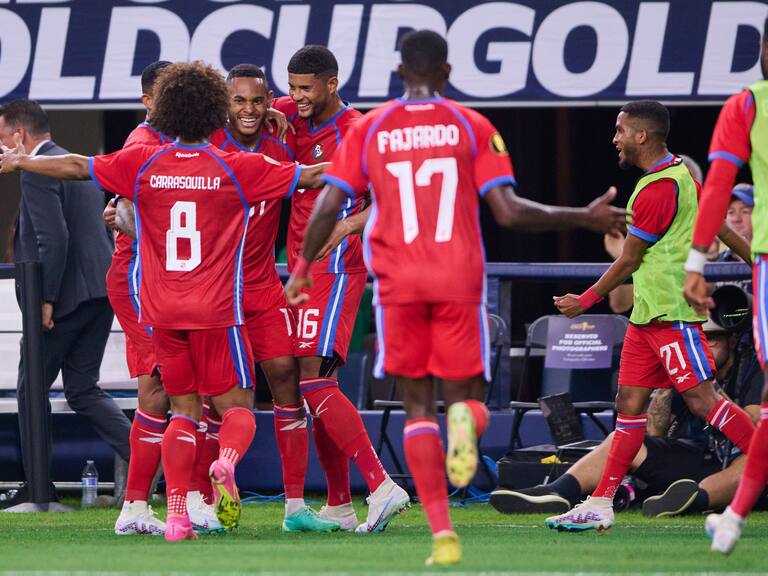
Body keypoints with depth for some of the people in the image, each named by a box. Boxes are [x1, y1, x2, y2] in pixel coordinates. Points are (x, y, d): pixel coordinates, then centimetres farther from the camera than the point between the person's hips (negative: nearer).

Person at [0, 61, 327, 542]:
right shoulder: (236, 167, -4)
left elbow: (76, 167, 12)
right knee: (236, 407, 4)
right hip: (217, 311, -3)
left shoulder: (142, 164, 2)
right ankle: (226, 464, -29)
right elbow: (311, 176, -1)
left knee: (184, 410, 13)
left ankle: (177, 512, 3)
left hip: (162, 311, 3)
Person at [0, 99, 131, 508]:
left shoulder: (37, 172, -12)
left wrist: (46, 299, -17)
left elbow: (53, 238, -21)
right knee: (82, 390, 12)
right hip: (100, 292, 9)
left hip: (66, 295, -9)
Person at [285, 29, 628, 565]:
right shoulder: (473, 127, 3)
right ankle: (465, 416, -29)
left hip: (399, 284, 1)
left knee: (418, 405, 9)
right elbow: (509, 212, -3)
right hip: (460, 280, -1)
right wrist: (585, 219, 7)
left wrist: (304, 269, 15)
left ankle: (443, 533, -4)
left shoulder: (369, 130, 6)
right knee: (466, 394, 12)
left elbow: (329, 206, 0)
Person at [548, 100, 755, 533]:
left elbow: (628, 261, -10)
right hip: (648, 313, 10)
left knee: (702, 400, -11)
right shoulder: (679, 173, 13)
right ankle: (600, 505, 7)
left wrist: (586, 301, 2)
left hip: (670, 313, -10)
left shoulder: (657, 190, -17)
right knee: (630, 403, 7)